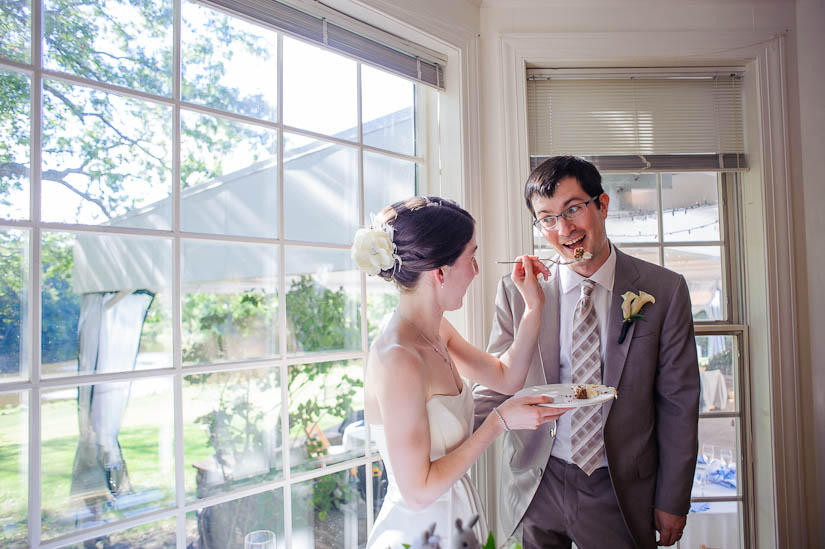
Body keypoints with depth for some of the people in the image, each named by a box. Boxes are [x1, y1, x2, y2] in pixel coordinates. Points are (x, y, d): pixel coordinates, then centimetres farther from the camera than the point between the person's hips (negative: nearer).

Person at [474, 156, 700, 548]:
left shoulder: (664, 291, -7)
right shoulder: (516, 293, -6)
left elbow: (677, 404, -3)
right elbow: (496, 387, -4)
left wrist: (672, 502, 0)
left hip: (621, 493, 0)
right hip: (534, 489, 1)